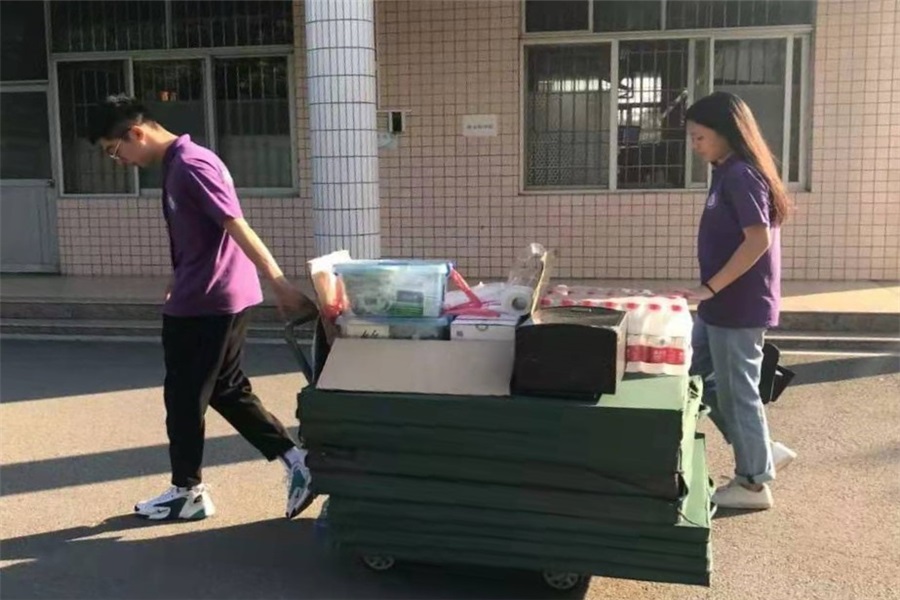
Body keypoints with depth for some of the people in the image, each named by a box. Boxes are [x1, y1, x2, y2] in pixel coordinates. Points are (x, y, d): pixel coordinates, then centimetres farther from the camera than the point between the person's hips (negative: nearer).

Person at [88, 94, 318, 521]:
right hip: (219, 297, 10)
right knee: (227, 390, 14)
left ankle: (187, 491, 19)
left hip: (205, 301, -10)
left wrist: (279, 283, -30)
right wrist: (178, 283, 30)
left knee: (184, 396, 4)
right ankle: (294, 459, 13)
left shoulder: (189, 165, -17)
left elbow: (237, 227, -25)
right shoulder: (178, 164, 14)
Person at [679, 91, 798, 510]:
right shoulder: (729, 173, 12)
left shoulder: (740, 174, -17)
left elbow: (759, 239, -24)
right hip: (724, 303, 10)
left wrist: (709, 288, -21)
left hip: (739, 304, -10)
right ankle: (763, 452, 25)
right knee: (696, 376, 17)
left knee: (735, 389, 2)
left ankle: (754, 482, 18)